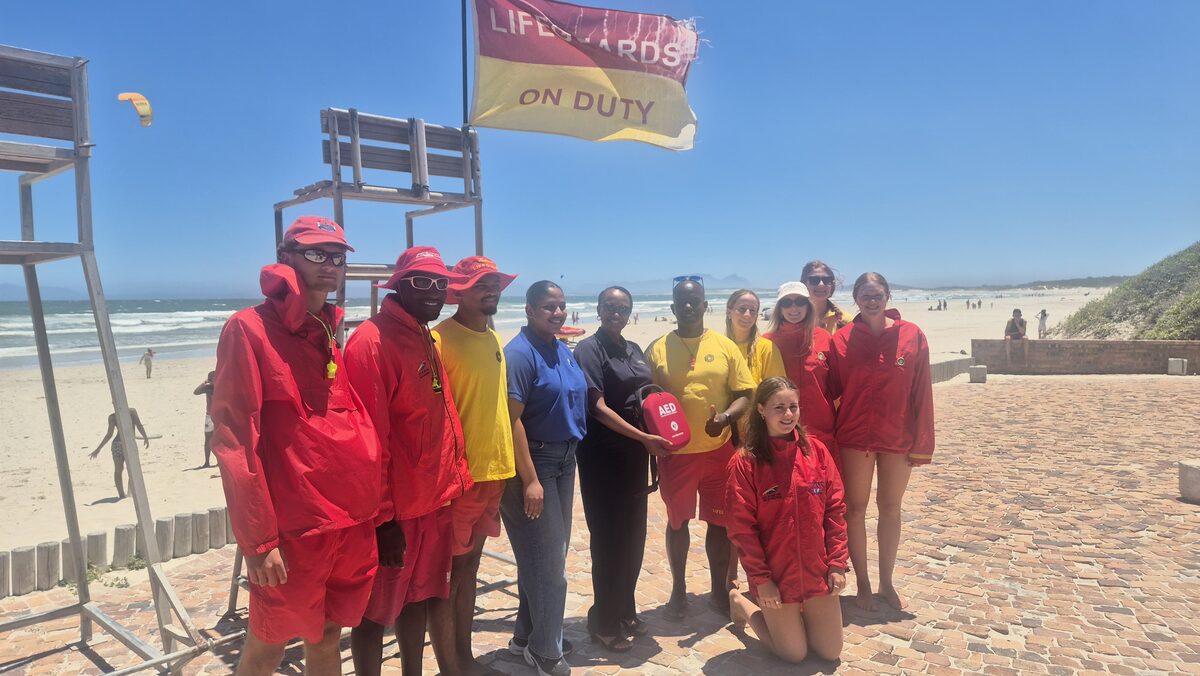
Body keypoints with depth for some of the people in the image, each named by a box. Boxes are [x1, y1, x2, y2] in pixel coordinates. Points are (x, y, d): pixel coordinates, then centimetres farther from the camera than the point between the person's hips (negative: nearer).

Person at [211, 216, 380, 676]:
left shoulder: (332, 336, 11)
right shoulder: (249, 329, -10)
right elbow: (234, 439, -15)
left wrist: (370, 510, 14)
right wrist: (257, 539, -17)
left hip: (352, 528, 6)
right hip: (292, 533, -6)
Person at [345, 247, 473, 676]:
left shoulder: (427, 341, 10)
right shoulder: (371, 342, -17)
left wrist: (451, 480, 13)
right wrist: (382, 517, -19)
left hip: (431, 502, 8)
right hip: (393, 510, -8)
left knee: (420, 595, 20)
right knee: (377, 610, 8)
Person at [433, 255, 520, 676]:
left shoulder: (494, 339, 12)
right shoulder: (441, 339, -12)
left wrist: (504, 467, 15)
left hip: (492, 471, 8)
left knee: (470, 564, 17)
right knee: (447, 569, 5)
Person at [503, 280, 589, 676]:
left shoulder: (564, 351, 9)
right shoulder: (519, 354, -16)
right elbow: (512, 420, -20)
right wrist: (530, 480, -23)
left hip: (565, 460, 9)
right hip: (533, 462, -8)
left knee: (550, 554, 17)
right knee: (546, 558, 1)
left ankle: (528, 636, 34)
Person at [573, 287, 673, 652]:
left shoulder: (634, 350, 12)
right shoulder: (589, 348, -10)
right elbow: (598, 407, -17)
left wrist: (654, 441, 3)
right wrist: (643, 437, -21)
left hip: (635, 455, 7)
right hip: (603, 455, -7)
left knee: (634, 535, 14)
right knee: (608, 538, 2)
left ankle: (625, 610, 31)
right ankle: (604, 622, 18)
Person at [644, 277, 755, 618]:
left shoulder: (725, 346, 1)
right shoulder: (658, 349, -1)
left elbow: (745, 394, 2)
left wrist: (726, 417, -18)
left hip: (719, 450, 1)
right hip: (675, 451, 0)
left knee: (720, 521, 11)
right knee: (677, 520, 13)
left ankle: (719, 588, 29)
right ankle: (678, 589, 30)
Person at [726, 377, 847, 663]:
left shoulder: (817, 450, -2)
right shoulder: (745, 462, -15)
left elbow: (835, 510, 1)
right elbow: (742, 528, -13)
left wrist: (837, 563, -3)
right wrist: (760, 579, -13)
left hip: (817, 571, 4)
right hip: (776, 575, -4)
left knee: (831, 652, 11)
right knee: (795, 654, 7)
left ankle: (793, 616, 38)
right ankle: (742, 604, 29)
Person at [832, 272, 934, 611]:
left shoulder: (911, 335, -4)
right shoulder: (842, 339, -4)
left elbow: (922, 392, -2)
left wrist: (922, 442, -2)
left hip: (898, 437, 1)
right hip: (854, 437, -1)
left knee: (890, 507, 13)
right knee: (855, 508, 7)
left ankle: (886, 582, 29)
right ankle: (863, 584, 23)